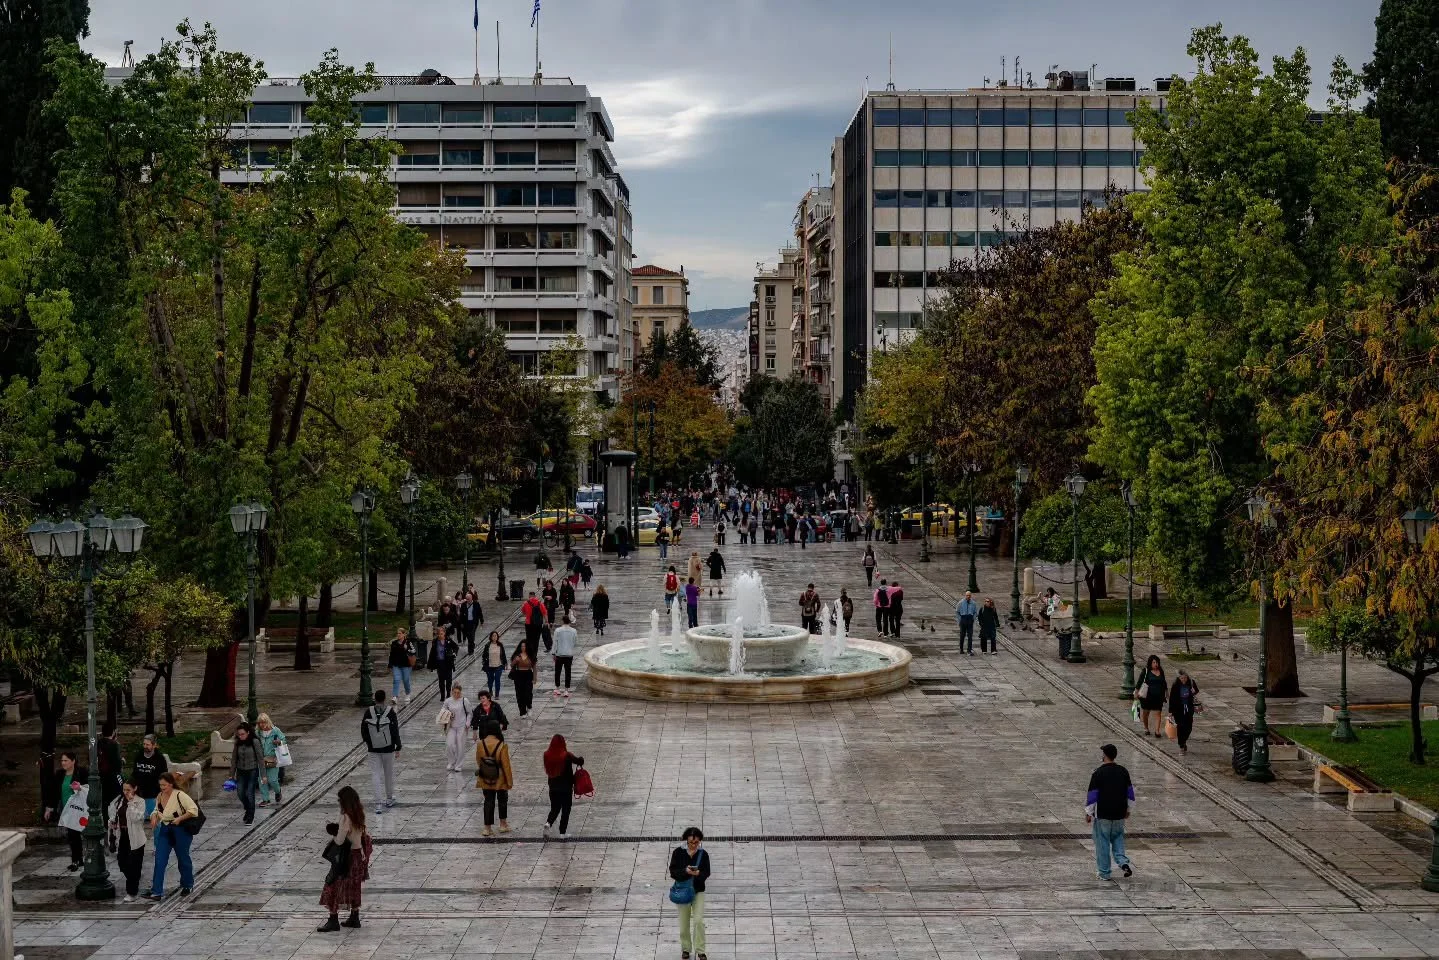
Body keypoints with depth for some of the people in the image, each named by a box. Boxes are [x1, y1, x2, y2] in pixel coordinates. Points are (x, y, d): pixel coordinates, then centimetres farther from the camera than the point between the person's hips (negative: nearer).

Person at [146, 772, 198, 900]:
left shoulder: (180, 795, -17)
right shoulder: (160, 796, 3)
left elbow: (194, 810, -20)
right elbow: (157, 810, 20)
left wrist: (179, 818, -25)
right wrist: (154, 817, -2)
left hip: (180, 830, -5)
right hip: (165, 830, 6)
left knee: (183, 858, 11)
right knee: (159, 860, -4)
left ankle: (187, 886, 33)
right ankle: (156, 891, -4)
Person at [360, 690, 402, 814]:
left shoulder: (368, 712, -8)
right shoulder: (390, 712, -13)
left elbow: (363, 730, 2)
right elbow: (395, 731, -11)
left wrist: (367, 742, 20)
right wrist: (398, 748, -3)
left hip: (373, 749, 0)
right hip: (388, 748, 0)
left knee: (376, 775, 3)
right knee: (389, 773, 17)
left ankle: (378, 804, -5)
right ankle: (389, 799, 31)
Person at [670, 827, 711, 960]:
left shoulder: (703, 854, -6)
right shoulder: (678, 852, -8)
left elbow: (706, 873, -4)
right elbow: (673, 871, -9)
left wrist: (699, 873, -26)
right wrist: (685, 871, -27)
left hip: (698, 891, -1)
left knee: (698, 921, -11)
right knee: (684, 924, 10)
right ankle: (685, 949, 27)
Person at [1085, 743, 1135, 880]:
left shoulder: (1098, 773, -13)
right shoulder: (1123, 772, 1)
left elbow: (1092, 795, -10)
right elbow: (1130, 792, 10)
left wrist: (1088, 813, 1)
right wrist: (1127, 809, 23)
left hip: (1102, 814, -4)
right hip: (1119, 813, 4)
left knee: (1102, 842, 6)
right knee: (1118, 838, 21)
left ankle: (1104, 873, 11)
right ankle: (1123, 861, 1)